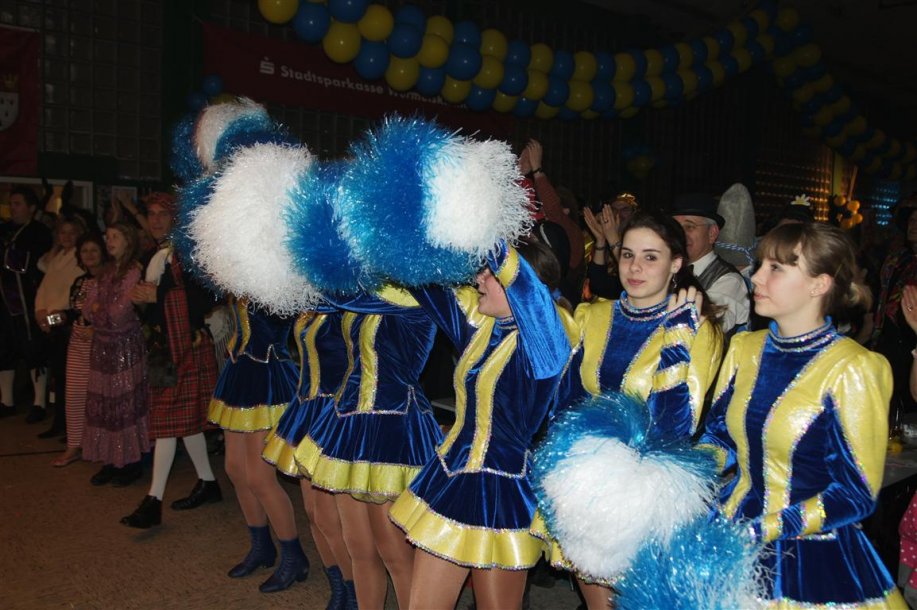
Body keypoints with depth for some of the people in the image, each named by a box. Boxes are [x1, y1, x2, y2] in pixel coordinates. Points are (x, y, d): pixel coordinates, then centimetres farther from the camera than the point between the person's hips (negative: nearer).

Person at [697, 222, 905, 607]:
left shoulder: (852, 369, -17)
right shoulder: (744, 348, 0)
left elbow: (856, 495, -15)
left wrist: (759, 531, -21)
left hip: (814, 557, -5)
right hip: (730, 533, 5)